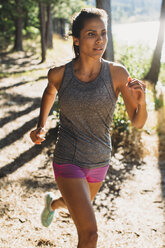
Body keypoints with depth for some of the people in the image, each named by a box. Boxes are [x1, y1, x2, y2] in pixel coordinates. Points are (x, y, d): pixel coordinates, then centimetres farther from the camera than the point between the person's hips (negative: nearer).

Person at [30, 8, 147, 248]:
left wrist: (141, 101, -30)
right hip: (68, 161, -3)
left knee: (80, 206, 32)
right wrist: (41, 126, 0)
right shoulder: (59, 74, -13)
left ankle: (53, 202, 67)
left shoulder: (117, 73, -14)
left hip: (99, 161, 3)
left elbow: (138, 122, -10)